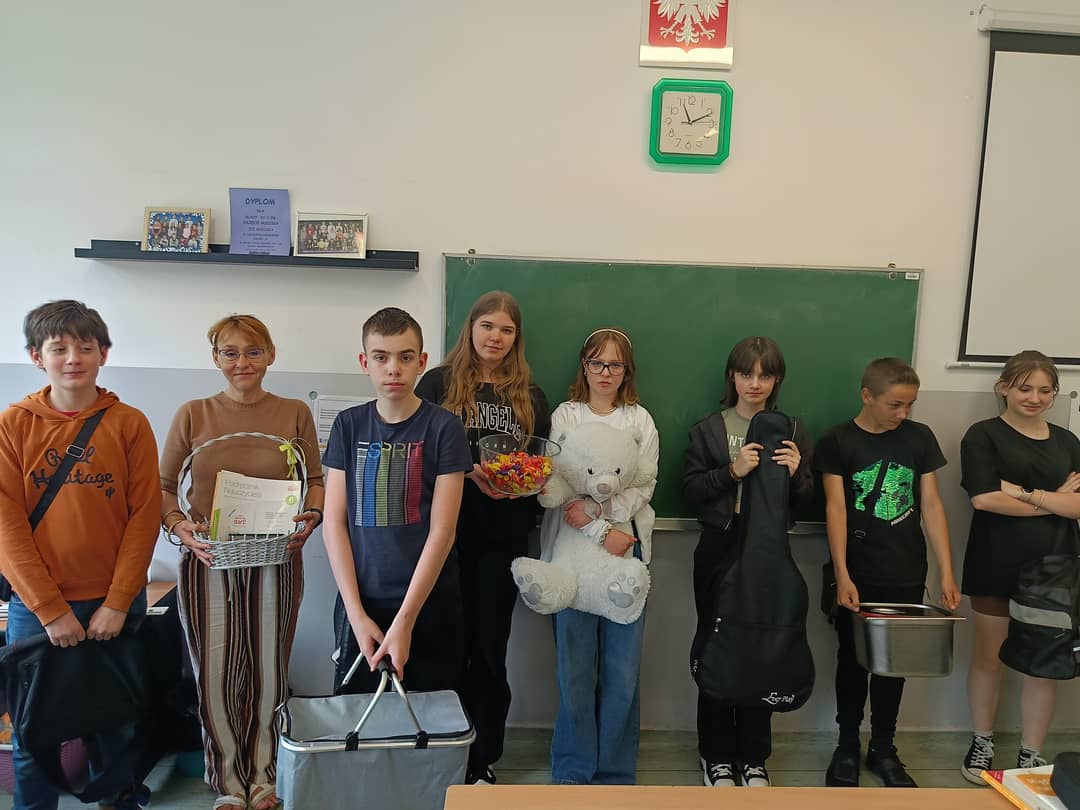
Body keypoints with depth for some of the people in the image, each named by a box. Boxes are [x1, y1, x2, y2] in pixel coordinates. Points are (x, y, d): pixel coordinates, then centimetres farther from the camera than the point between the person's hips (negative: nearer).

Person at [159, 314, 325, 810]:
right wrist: (178, 527, -11)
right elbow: (164, 486, 7)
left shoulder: (295, 414, 2)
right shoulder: (192, 415, 2)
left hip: (276, 560, 0)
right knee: (213, 675, 6)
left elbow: (315, 480, 9)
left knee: (268, 672, 9)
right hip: (207, 562, 0)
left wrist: (312, 516, -10)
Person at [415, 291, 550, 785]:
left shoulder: (529, 396, 11)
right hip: (448, 531, -2)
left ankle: (483, 762, 22)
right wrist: (468, 471, -20)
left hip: (504, 537, 2)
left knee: (490, 647, 9)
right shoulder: (438, 383, 1)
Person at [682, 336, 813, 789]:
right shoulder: (708, 429, 3)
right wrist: (732, 471, -18)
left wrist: (796, 473, -11)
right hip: (720, 550, -1)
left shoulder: (793, 431, 8)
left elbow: (805, 499, 10)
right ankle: (717, 756, 22)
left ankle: (754, 759, 25)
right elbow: (689, 491, -4)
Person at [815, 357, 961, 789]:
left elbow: (931, 505, 3)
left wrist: (947, 572, -2)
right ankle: (847, 746, 25)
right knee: (852, 661, 10)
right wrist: (842, 575, -17)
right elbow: (836, 508, -10)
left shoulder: (920, 437, 2)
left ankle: (883, 748, 28)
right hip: (858, 576, -2)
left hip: (907, 575, 3)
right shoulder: (837, 441, -6)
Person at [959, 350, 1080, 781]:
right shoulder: (983, 435, -4)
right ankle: (982, 743, 26)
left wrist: (1025, 493, -15)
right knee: (988, 657, 9)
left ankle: (1031, 755, 23)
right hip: (997, 567, -3)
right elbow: (985, 498, -16)